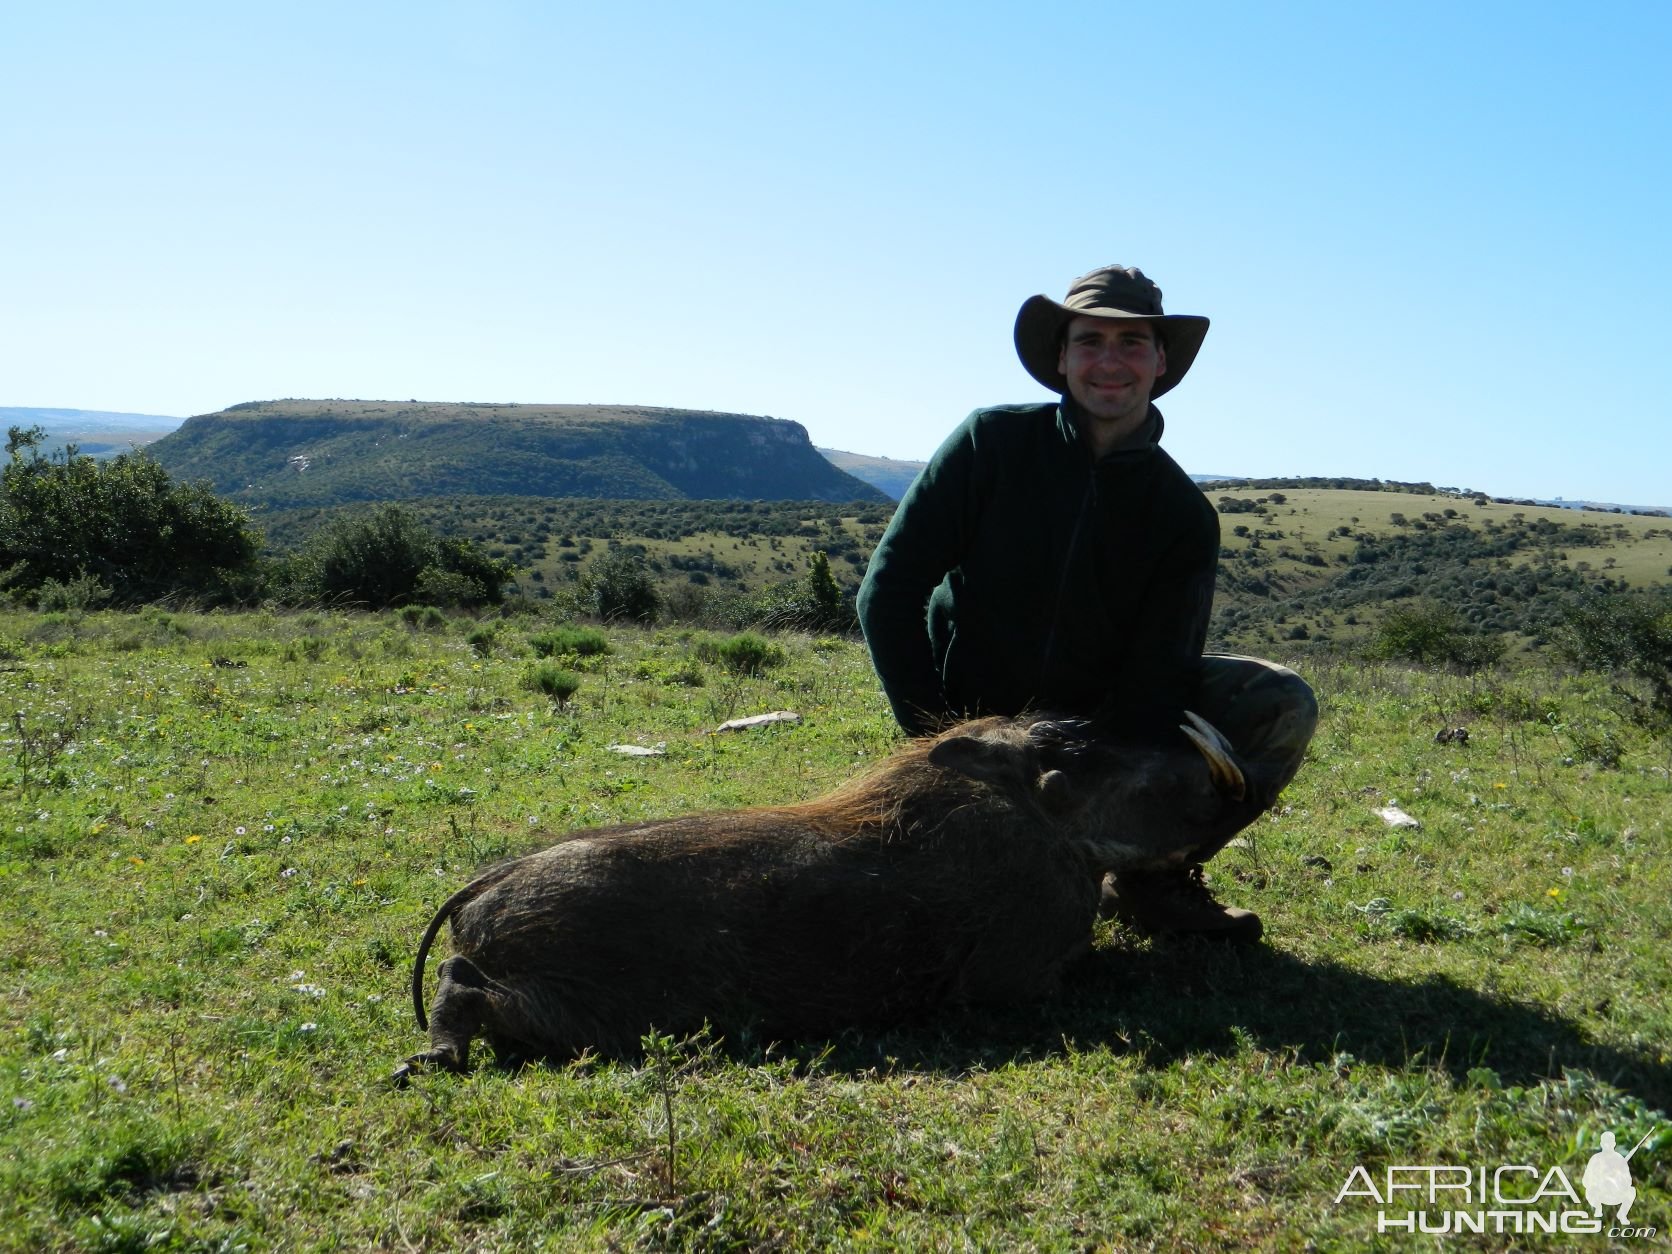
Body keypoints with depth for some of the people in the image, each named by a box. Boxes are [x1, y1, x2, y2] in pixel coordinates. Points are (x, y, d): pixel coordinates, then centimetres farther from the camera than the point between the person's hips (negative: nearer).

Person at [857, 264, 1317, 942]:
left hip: (1101, 722, 3)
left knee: (1281, 704, -14)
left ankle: (1155, 878, 1)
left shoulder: (1184, 514, -5)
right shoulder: (992, 443, -11)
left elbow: (1157, 678, -11)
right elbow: (886, 594, -12)